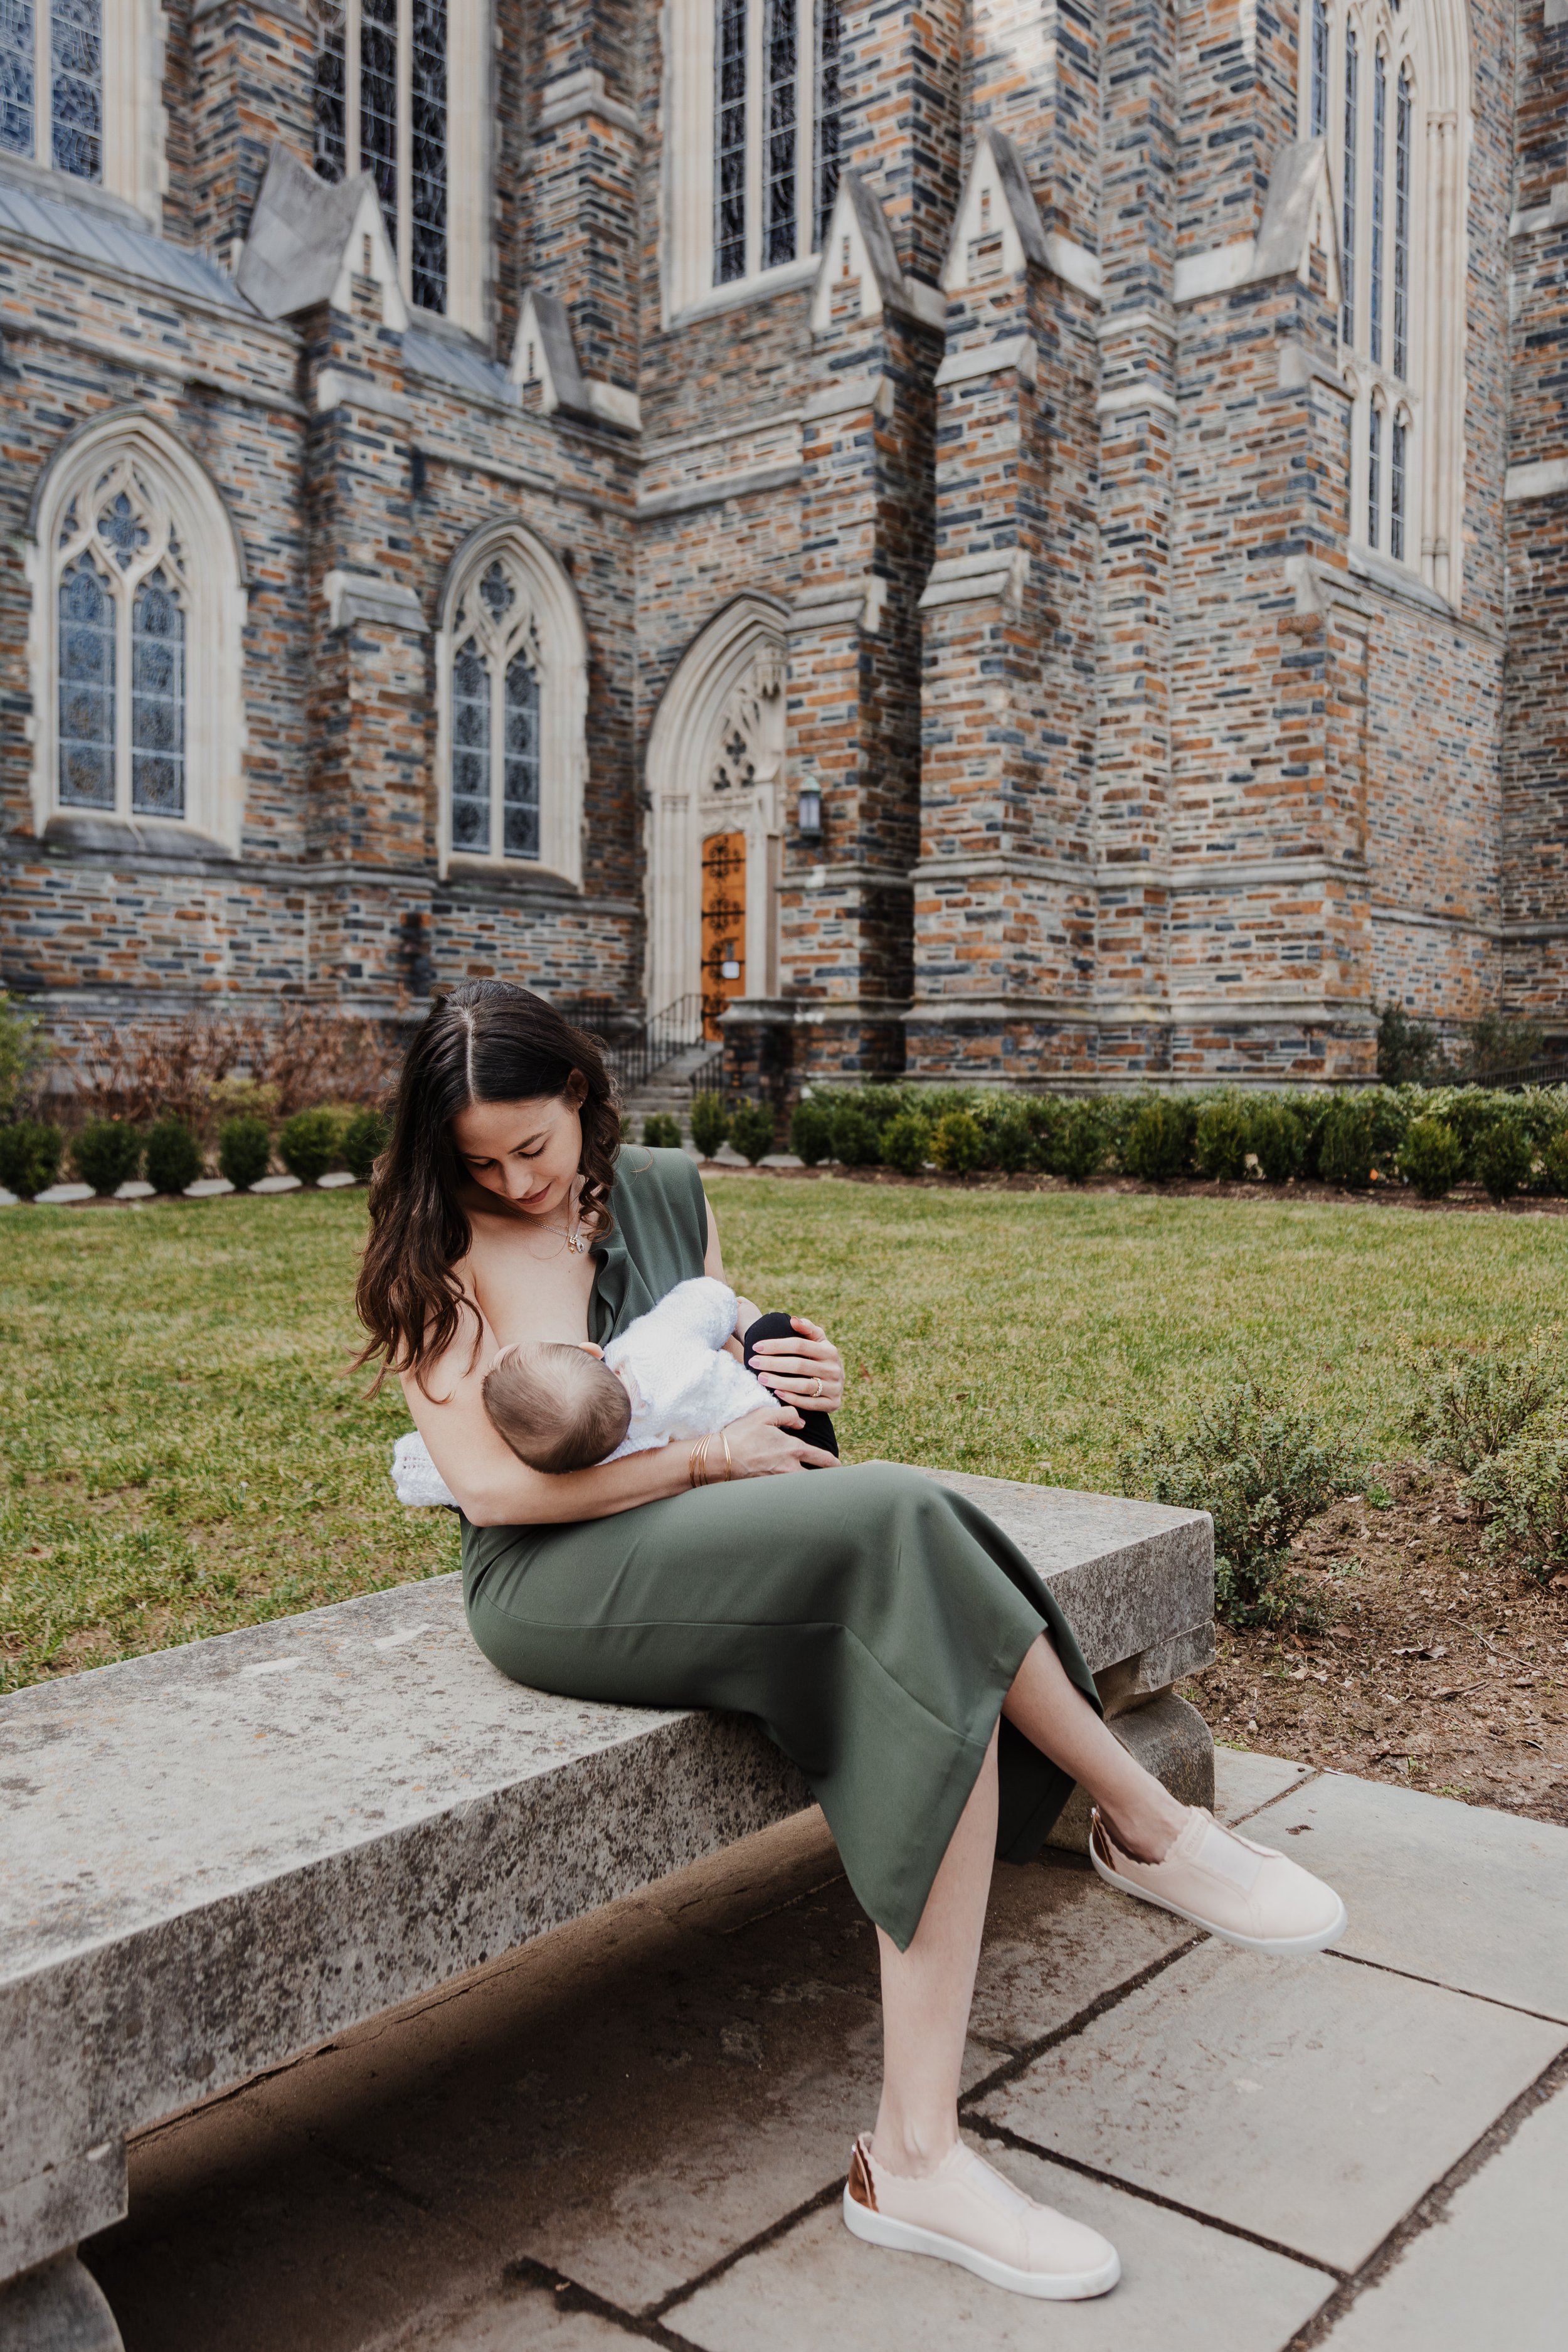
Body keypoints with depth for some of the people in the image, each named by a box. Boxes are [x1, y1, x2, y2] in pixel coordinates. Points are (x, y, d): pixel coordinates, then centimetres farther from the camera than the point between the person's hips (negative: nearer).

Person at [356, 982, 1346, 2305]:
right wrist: (707, 1461, -13)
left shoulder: (666, 1193, 13)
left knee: (941, 1688, -27)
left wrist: (797, 1378, 2)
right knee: (897, 1517, -31)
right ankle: (1147, 1825, -14)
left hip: (734, 1561, 6)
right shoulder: (434, 1255, -2)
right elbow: (489, 1483, -12)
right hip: (554, 1588, -6)